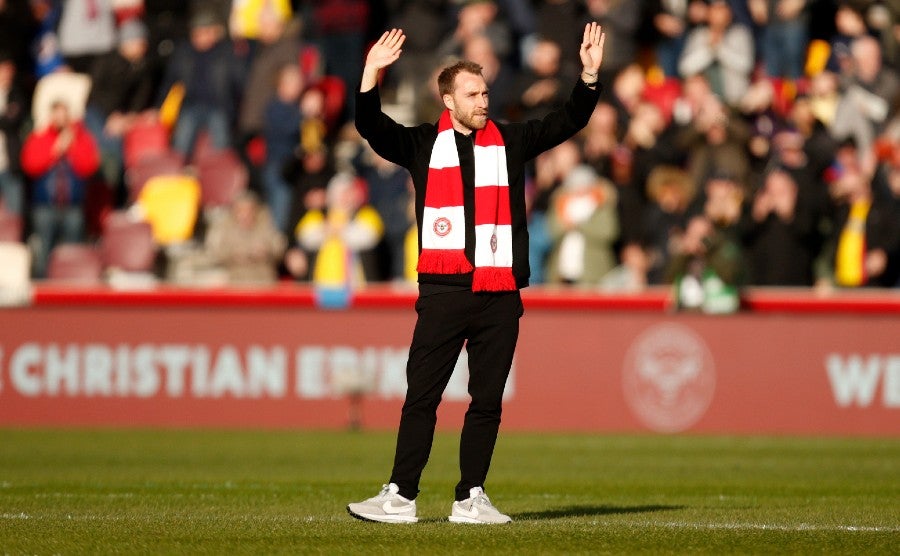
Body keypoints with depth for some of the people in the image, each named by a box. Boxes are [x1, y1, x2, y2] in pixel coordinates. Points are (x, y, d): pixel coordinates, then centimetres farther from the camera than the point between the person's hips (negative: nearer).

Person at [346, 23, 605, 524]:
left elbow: (569, 122, 8)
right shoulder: (423, 145, 7)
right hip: (443, 293, -2)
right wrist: (372, 75, -18)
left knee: (488, 400, 4)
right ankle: (400, 496, -1)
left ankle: (472, 499, 10)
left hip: (501, 295, 2)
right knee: (422, 396, -2)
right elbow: (372, 127, -4)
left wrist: (590, 75, -6)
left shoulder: (510, 142, 12)